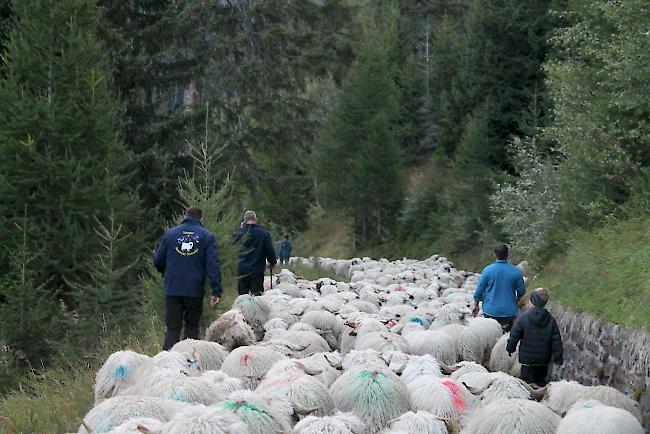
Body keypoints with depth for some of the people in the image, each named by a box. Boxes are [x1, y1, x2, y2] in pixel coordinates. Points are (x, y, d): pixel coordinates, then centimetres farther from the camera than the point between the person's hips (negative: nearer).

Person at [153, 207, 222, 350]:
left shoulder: (170, 233, 6)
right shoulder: (207, 236, 1)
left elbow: (157, 261, 8)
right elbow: (213, 265, -7)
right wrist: (216, 291, -9)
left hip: (172, 290, 1)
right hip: (195, 290, -1)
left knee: (172, 329, 4)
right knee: (192, 328, 13)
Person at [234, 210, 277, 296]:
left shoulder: (239, 233, -3)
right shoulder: (263, 233, -10)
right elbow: (270, 250, -7)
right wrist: (273, 262, 13)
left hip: (241, 270, 2)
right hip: (257, 270, -2)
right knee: (257, 295, 1)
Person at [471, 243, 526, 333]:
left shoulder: (488, 270, -8)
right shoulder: (516, 271, -4)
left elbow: (479, 290, -2)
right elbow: (521, 291, 4)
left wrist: (475, 305, 13)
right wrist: (516, 301, 25)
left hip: (491, 311, -1)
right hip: (509, 311, 1)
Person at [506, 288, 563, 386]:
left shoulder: (523, 318, -12)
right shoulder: (551, 321, -2)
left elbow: (514, 337, -7)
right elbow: (556, 341, 1)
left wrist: (510, 349, 11)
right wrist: (558, 359, 8)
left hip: (527, 359, -4)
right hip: (544, 360, 4)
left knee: (527, 383, 1)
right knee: (541, 382, 17)